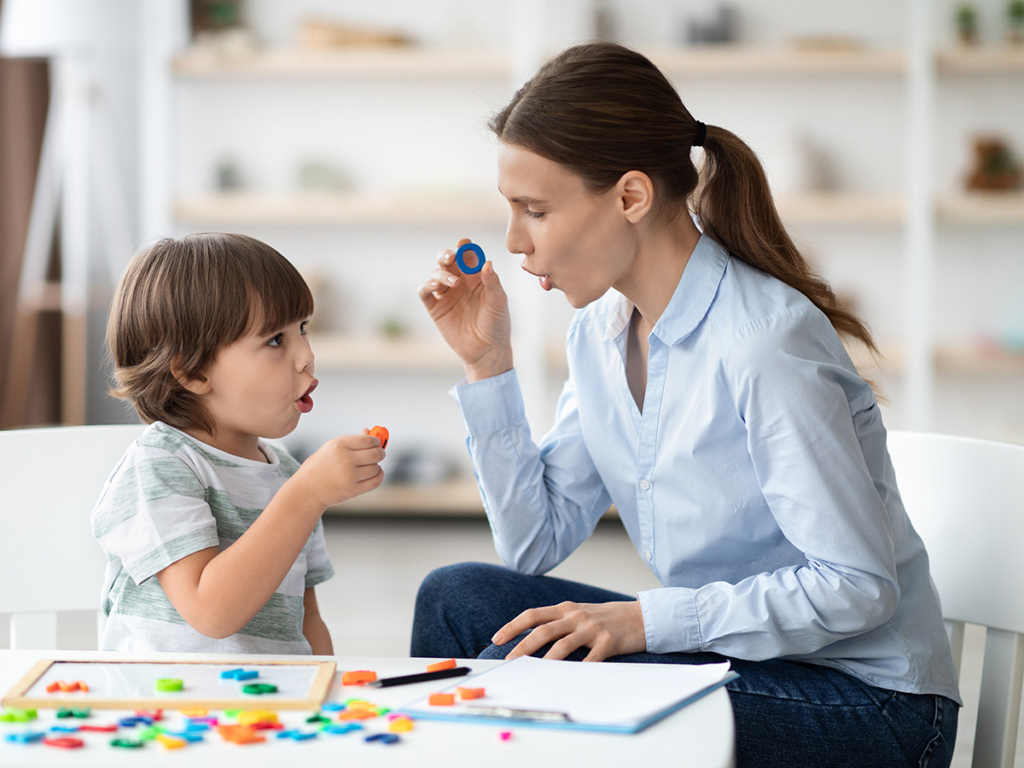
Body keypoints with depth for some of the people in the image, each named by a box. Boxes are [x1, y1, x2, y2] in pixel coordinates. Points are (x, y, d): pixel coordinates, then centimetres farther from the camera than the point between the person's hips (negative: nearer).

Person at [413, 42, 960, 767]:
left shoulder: (764, 341, -23)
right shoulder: (601, 328, 4)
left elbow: (858, 587, -23)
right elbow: (536, 545, 5)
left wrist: (646, 620, -26)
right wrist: (488, 362, -1)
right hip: (730, 654, 8)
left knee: (529, 664, -24)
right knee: (458, 597, -4)